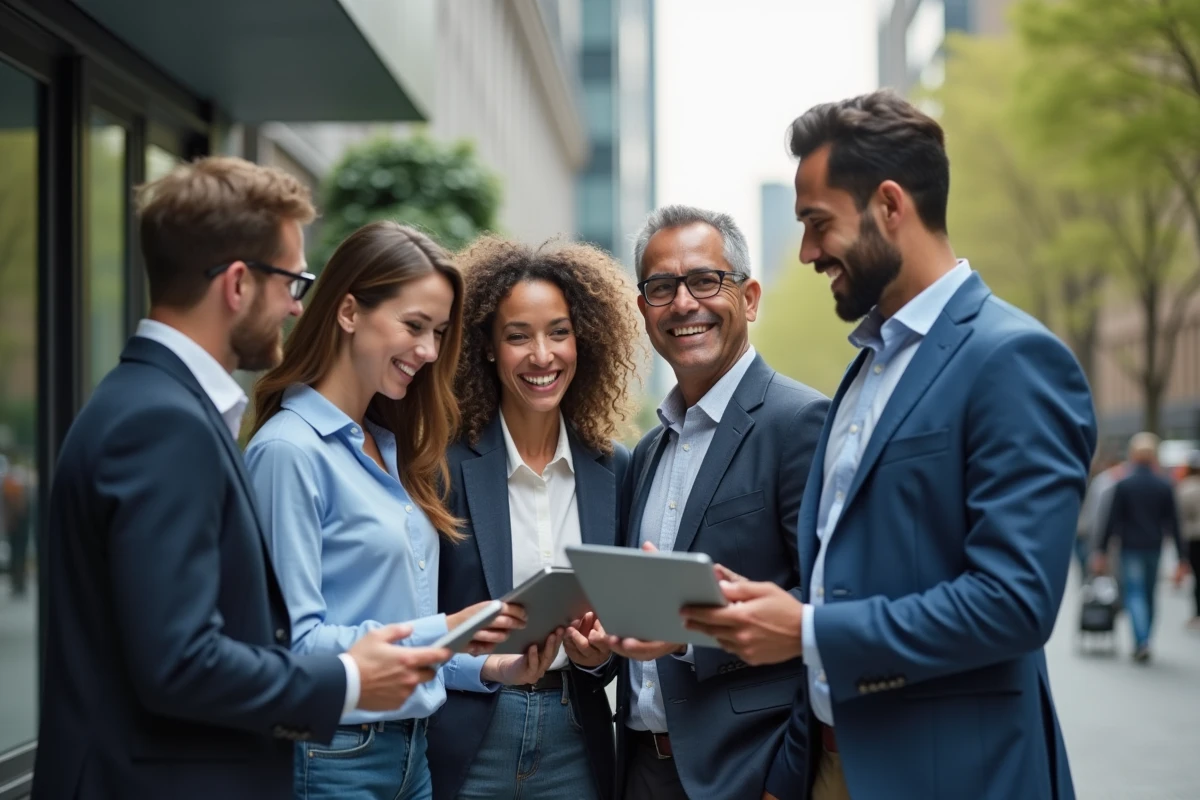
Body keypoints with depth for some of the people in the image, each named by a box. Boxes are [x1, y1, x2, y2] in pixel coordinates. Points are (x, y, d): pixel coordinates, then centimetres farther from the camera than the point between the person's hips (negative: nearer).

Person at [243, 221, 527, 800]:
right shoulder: (289, 450, -14)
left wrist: (485, 666, 0)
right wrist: (439, 633, -24)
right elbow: (293, 642, -19)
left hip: (410, 749, 8)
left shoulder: (390, 446, 11)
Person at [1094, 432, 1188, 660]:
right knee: (1149, 595, 15)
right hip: (1154, 548, 3)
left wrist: (1101, 551, -2)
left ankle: (1142, 641, -23)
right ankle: (1142, 645, 22)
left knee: (1134, 594, -3)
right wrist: (1182, 558, 3)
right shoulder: (1165, 486, 1)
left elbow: (1112, 521, -8)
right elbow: (1173, 524, 1)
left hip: (1131, 549, -3)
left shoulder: (1123, 485, -7)